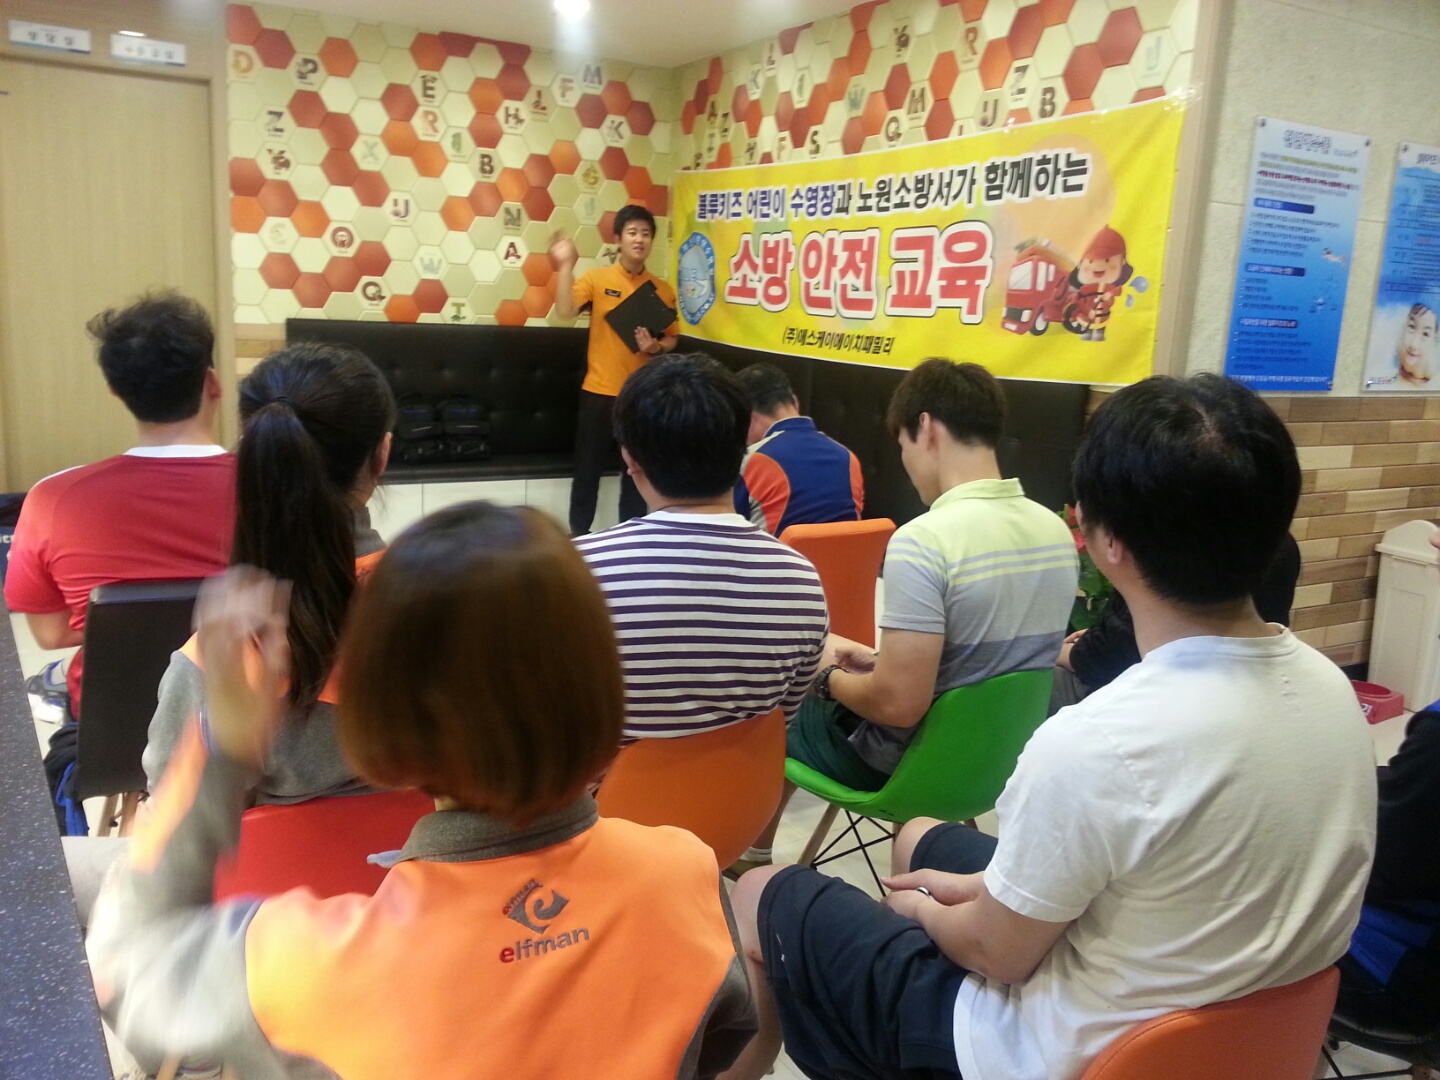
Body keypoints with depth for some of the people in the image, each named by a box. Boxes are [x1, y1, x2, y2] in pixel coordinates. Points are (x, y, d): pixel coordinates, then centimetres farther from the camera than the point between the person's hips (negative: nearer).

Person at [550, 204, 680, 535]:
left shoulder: (663, 289, 5)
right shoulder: (597, 278, -2)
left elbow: (672, 339, 10)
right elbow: (564, 311, -16)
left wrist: (656, 347, -11)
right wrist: (566, 265, -22)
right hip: (600, 391, -2)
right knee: (588, 467, 6)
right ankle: (578, 533, 19)